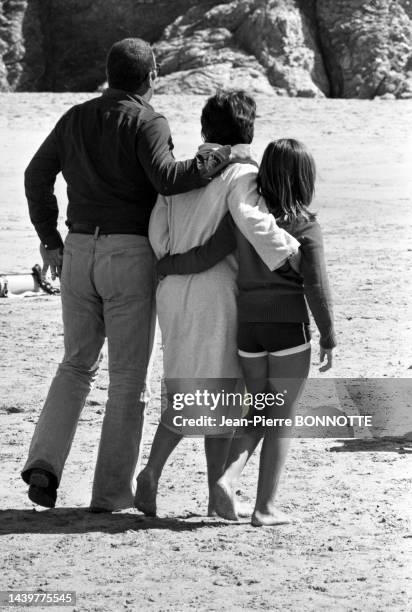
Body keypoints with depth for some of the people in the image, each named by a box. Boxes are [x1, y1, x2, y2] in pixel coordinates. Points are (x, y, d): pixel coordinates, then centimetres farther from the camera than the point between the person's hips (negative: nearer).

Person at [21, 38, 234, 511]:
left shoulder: (76, 118, 10)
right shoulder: (147, 123, -8)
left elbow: (37, 176, 13)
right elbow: (166, 178, -23)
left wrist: (49, 238, 20)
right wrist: (223, 159, -14)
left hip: (79, 251, 5)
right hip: (131, 254, -5)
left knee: (77, 364, 18)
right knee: (128, 375, 4)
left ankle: (44, 462, -1)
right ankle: (111, 493, 4)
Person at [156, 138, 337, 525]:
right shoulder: (305, 225, -8)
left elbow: (204, 258, -4)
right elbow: (316, 286, -9)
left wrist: (160, 265, 12)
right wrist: (328, 336, 0)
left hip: (248, 327, 4)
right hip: (289, 327, -4)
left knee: (259, 413, 19)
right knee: (281, 419, 6)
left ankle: (227, 478, -2)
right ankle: (265, 507, 5)